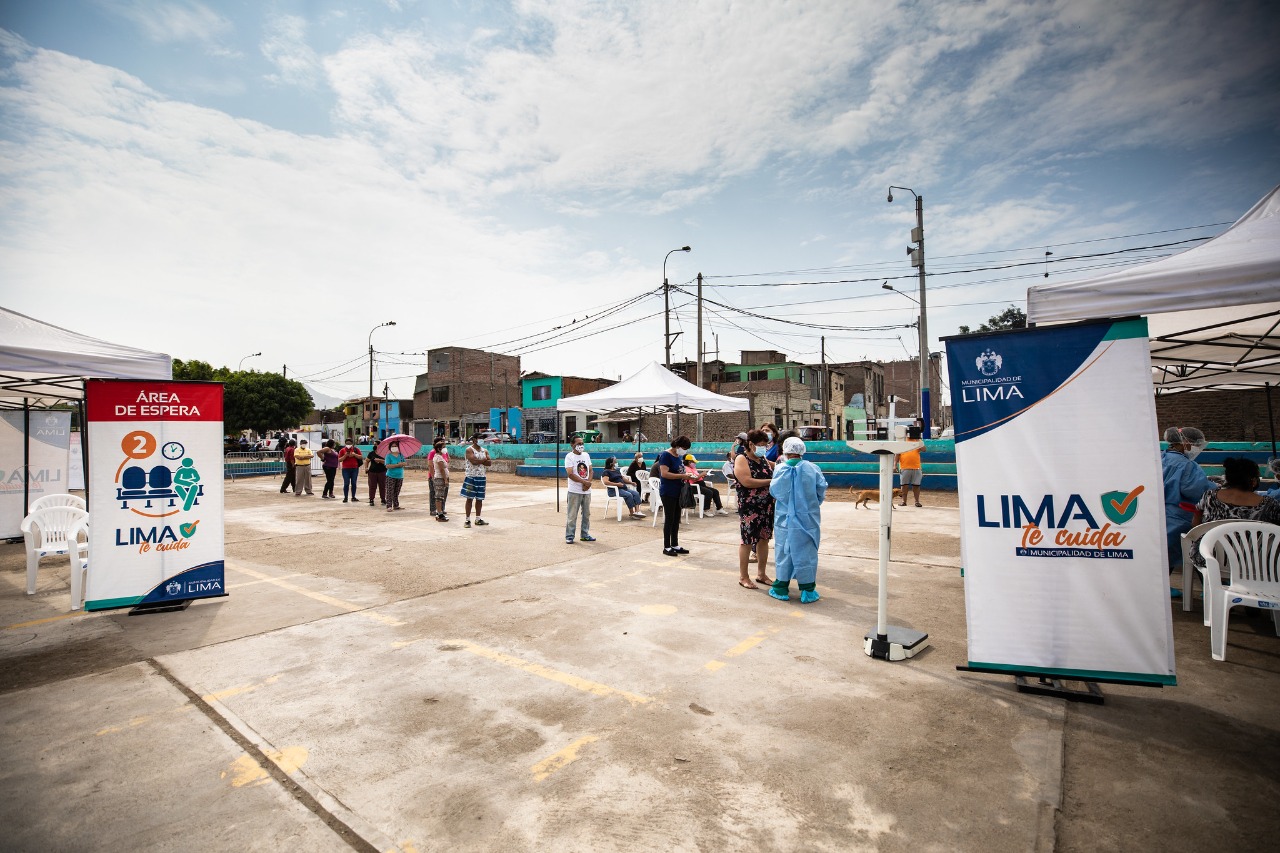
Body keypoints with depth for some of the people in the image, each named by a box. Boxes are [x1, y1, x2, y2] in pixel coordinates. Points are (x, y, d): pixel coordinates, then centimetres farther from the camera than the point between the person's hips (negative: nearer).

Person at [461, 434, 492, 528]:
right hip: (471, 477, -5)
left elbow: (490, 462, 0)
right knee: (469, 498, -2)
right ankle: (468, 520, 3)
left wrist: (479, 461, -11)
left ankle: (478, 519, 17)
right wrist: (484, 460, -6)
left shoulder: (485, 451, 12)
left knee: (479, 499, 9)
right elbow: (474, 461, -20)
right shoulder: (469, 450, -6)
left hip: (482, 477, 6)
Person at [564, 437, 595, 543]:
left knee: (586, 514, 12)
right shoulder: (569, 456, -8)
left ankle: (585, 534, 23)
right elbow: (570, 474, -16)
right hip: (574, 491, -6)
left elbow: (590, 470, 10)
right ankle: (569, 536, 7)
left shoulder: (586, 455, 11)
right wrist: (584, 482, -17)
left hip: (587, 490, 6)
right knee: (572, 515, -2)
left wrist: (588, 482, -8)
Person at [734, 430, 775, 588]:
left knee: (764, 539, 12)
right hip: (749, 507, -7)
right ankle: (743, 577, 10)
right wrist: (770, 481, -19)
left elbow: (772, 477, 16)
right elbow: (747, 482, -21)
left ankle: (761, 573, 25)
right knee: (748, 540, -1)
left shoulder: (764, 459, 12)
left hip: (767, 506, 7)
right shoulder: (741, 459, -9)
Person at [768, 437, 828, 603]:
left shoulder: (780, 469, -9)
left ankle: (781, 588, 18)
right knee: (806, 552, 9)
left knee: (784, 551, 11)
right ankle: (808, 590, 15)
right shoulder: (812, 469, -8)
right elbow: (822, 491, -2)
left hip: (785, 519, 0)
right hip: (808, 519, 0)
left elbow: (773, 491, -1)